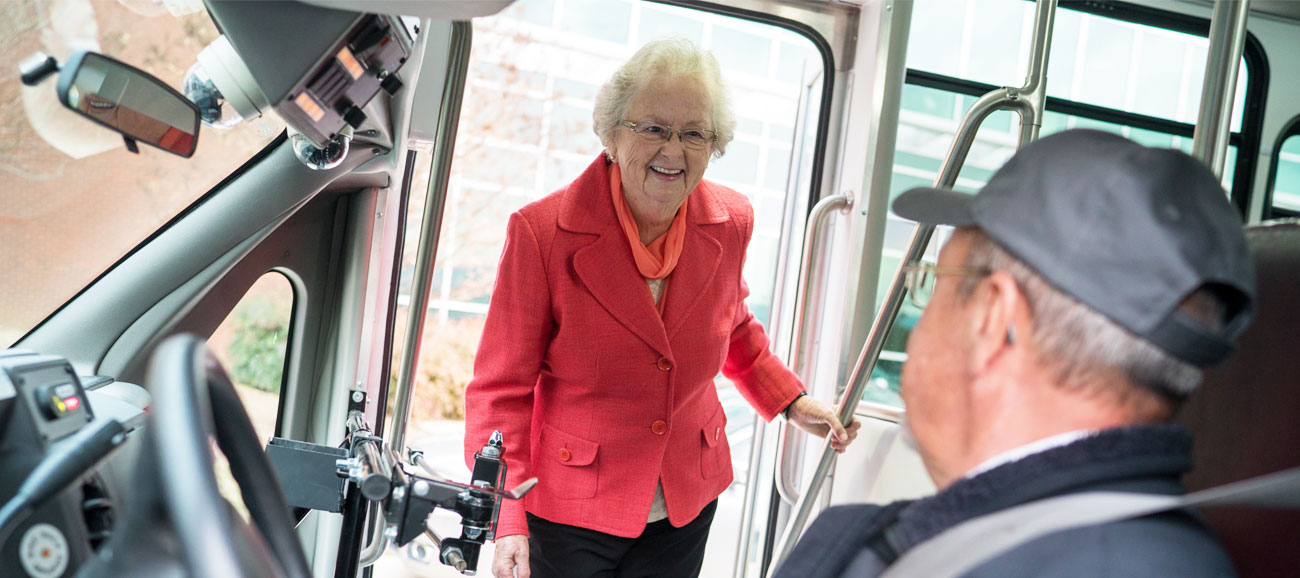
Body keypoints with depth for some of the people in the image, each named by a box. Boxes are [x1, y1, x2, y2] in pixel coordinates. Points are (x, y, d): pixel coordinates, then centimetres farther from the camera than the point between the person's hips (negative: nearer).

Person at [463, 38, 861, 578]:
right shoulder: (541, 231, -19)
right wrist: (505, 519, -20)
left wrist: (790, 400, 10)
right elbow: (502, 390, -14)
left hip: (688, 504, 4)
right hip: (570, 510, -3)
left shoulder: (732, 222, -6)